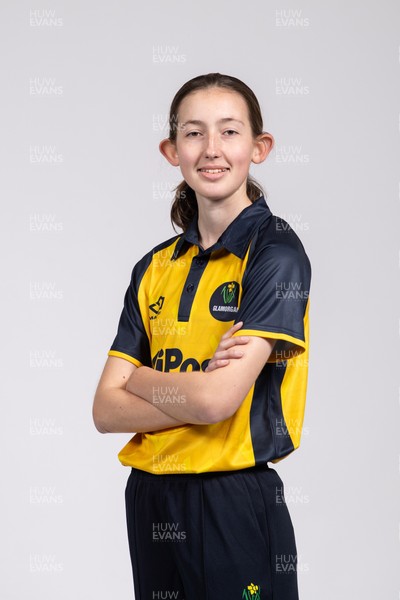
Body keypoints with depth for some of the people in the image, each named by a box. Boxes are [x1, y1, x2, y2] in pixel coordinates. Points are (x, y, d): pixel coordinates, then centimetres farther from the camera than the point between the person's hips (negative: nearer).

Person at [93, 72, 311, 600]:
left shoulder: (275, 250, -10)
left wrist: (140, 378, -2)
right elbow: (106, 410, 0)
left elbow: (217, 399, -20)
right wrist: (195, 393, -16)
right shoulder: (155, 267, 8)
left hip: (235, 501, -5)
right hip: (150, 498, 6)